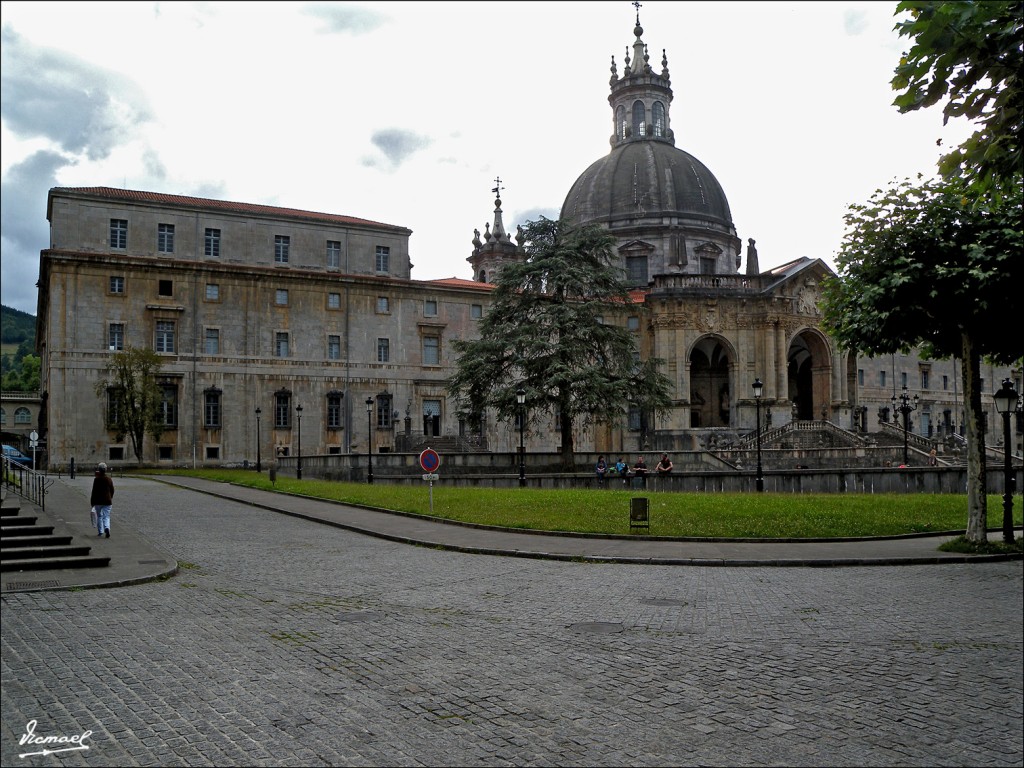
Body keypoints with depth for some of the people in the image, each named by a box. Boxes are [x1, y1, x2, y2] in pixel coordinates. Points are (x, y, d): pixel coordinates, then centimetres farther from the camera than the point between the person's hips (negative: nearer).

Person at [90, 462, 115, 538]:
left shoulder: (96, 479, -7)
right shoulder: (109, 479, 2)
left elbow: (94, 491, -8)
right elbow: (112, 490, 9)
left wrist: (92, 501, -1)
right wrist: (110, 498, 25)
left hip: (98, 501, -1)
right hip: (107, 501, 1)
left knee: (99, 516, 14)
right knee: (106, 516, 2)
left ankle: (100, 531, 18)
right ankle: (107, 528, -23)